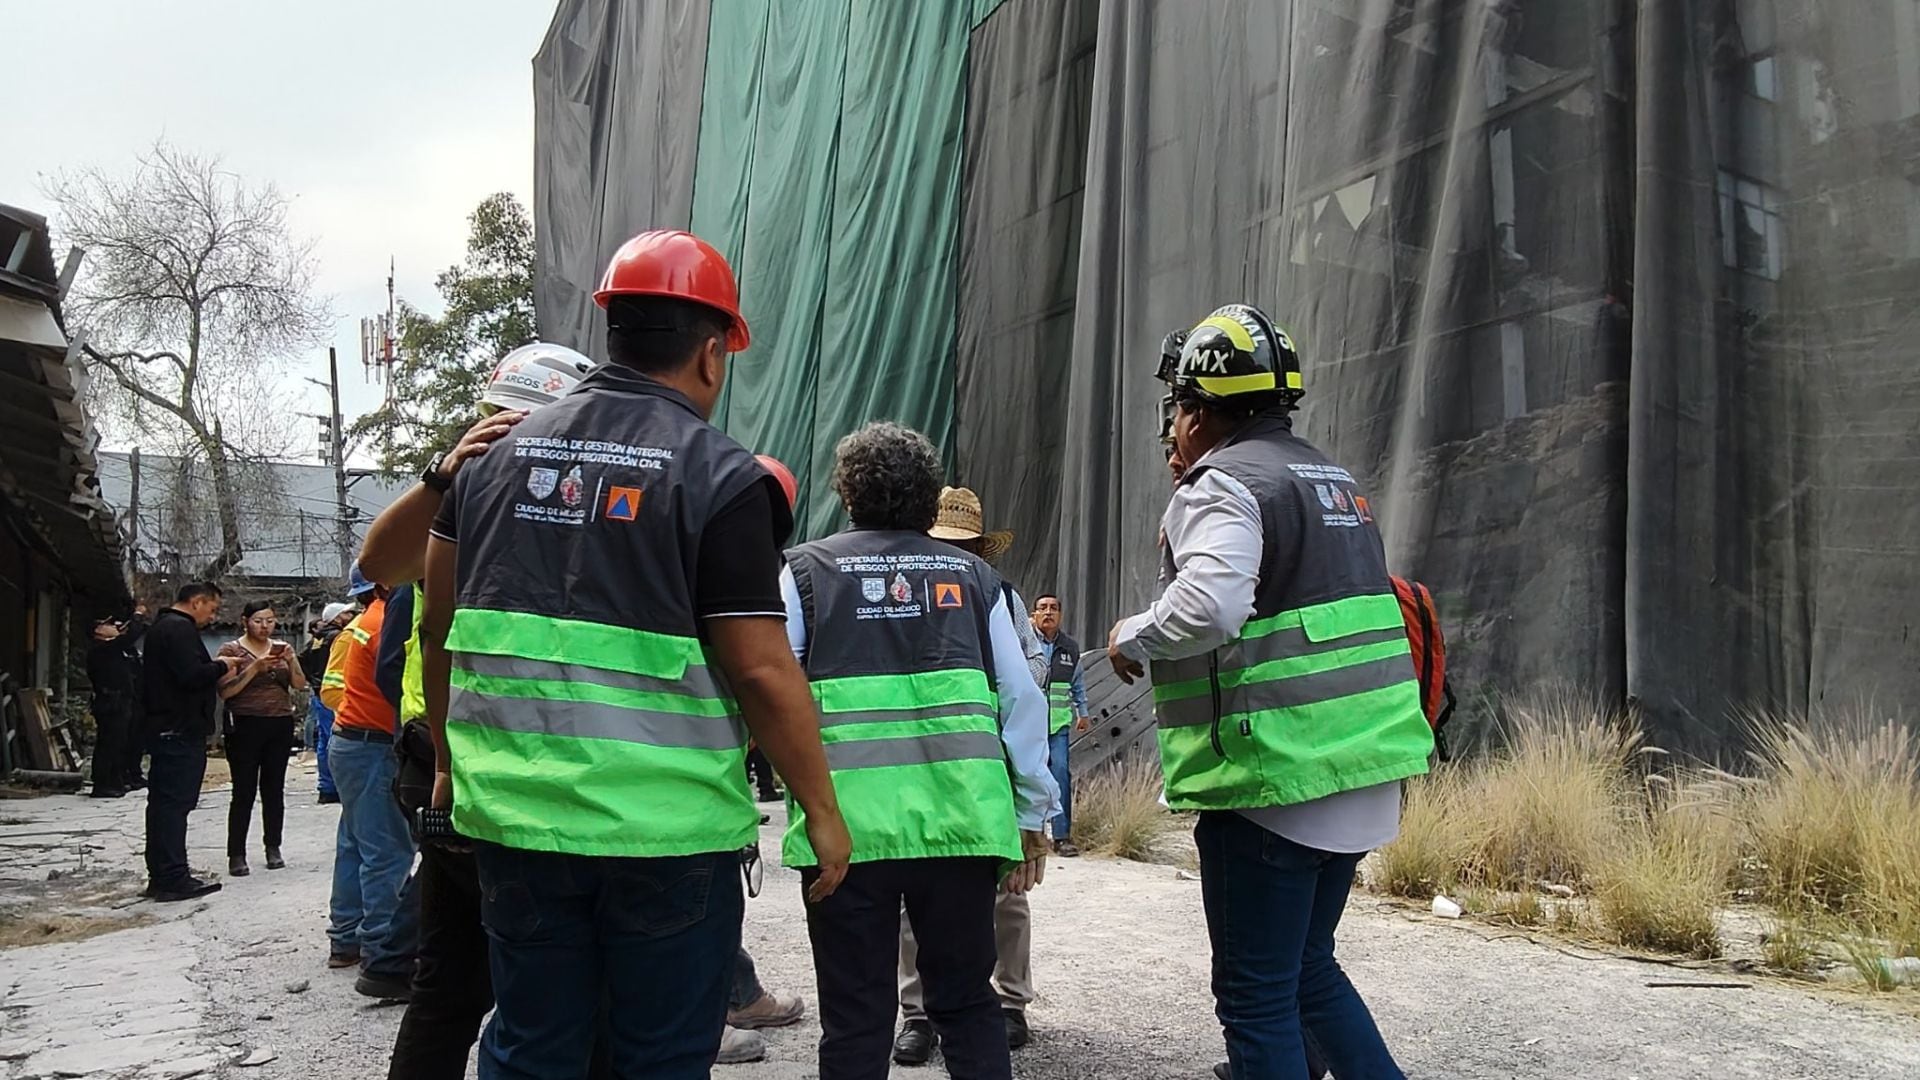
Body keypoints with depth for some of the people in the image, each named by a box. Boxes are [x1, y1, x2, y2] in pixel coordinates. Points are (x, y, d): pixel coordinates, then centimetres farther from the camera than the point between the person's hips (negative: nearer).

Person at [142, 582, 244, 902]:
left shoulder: (162, 627, 20)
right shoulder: (179, 629, -14)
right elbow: (192, 675, -24)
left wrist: (215, 668, 9)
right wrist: (222, 666, -7)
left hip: (164, 729, 11)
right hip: (181, 731, -11)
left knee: (164, 802, 13)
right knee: (175, 801, -9)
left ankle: (160, 875, 20)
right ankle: (174, 878, -7)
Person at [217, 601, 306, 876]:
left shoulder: (281, 648, 12)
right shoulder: (232, 649, 0)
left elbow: (300, 684, 4)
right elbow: (225, 691, -9)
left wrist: (291, 660, -13)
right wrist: (254, 668, -19)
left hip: (280, 726, 4)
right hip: (245, 726, -4)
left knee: (274, 789, 5)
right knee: (244, 792, -5)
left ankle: (273, 848, 12)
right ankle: (236, 854, -1)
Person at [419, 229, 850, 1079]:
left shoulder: (501, 454, 7)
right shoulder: (720, 477, -10)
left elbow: (439, 625, 12)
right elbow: (763, 673, -14)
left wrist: (449, 763, 24)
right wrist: (822, 809, -3)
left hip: (515, 816, 5)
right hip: (666, 829, -5)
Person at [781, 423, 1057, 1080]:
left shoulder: (806, 570, 6)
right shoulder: (972, 575, 12)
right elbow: (1023, 699, 8)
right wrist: (1031, 815, 14)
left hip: (849, 825, -2)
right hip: (961, 820, 2)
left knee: (856, 1015, 8)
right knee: (968, 1001, 17)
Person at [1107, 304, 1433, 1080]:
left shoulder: (1226, 484, -12)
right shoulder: (1333, 479, 16)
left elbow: (1207, 606, -29)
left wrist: (1134, 637, -13)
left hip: (1274, 783, -9)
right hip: (1361, 773, 9)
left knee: (1256, 993, 3)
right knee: (1307, 966, 23)